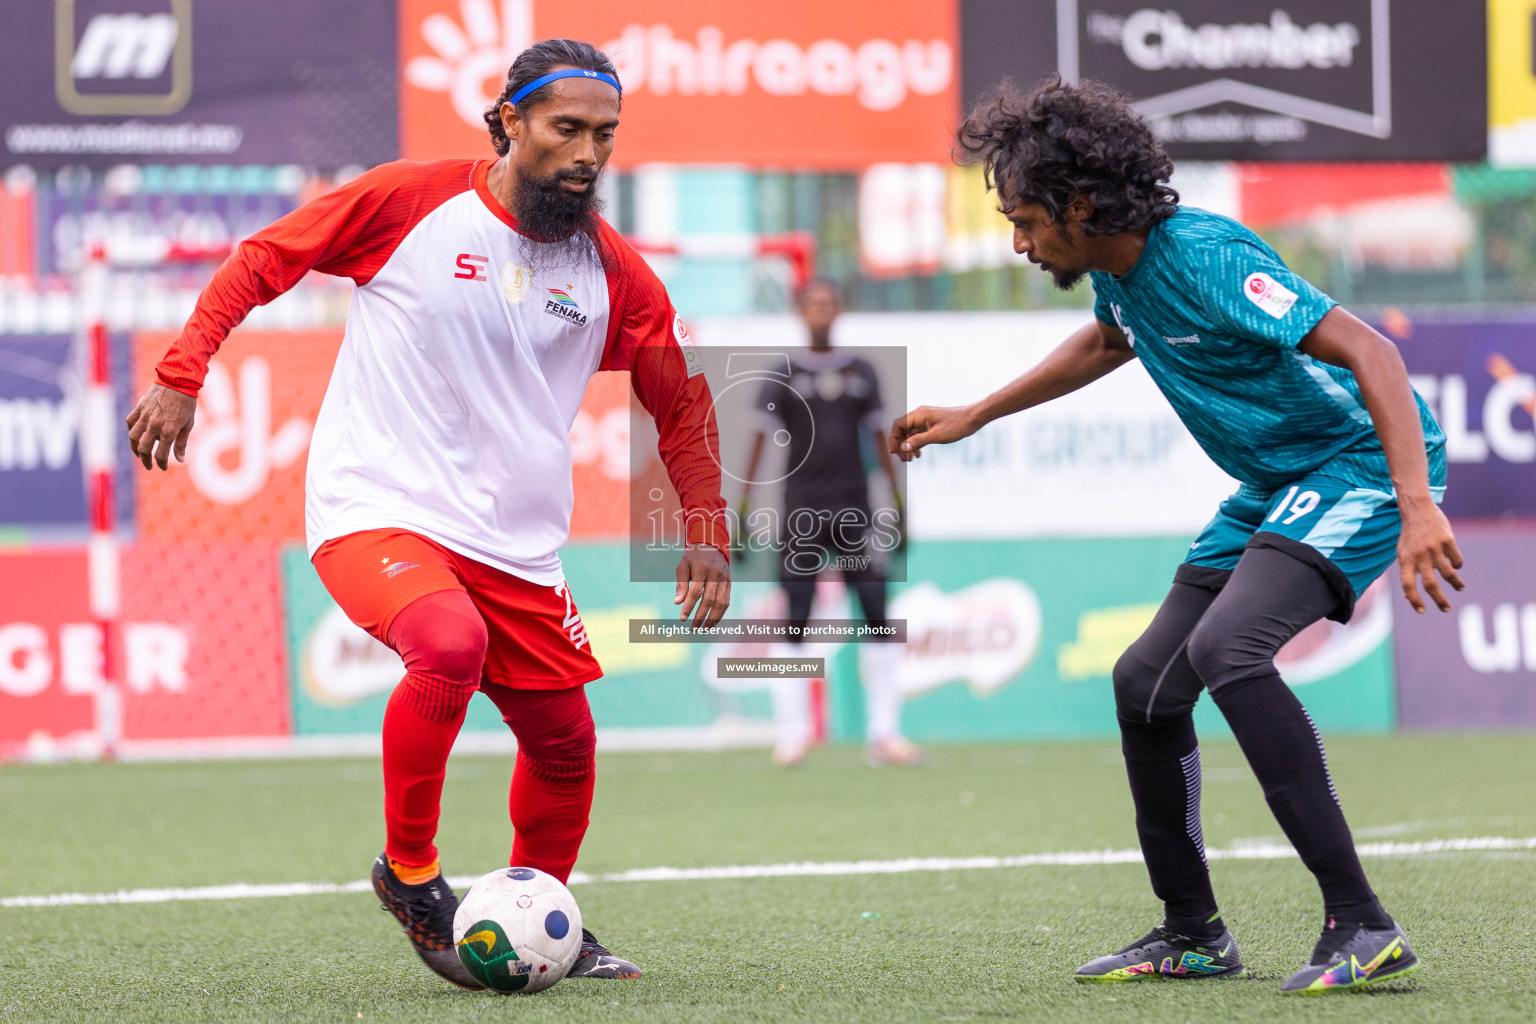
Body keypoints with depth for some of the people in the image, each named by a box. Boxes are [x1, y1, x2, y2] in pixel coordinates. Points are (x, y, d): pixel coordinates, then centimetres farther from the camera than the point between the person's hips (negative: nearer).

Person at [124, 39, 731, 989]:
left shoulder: (614, 272, 2)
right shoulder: (411, 199, -7)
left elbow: (681, 402, 15)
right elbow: (262, 260, 2)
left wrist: (708, 532, 9)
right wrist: (181, 374, -6)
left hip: (515, 543, 5)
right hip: (377, 509, -5)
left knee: (565, 742, 6)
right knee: (451, 646, -32)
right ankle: (409, 872, -10)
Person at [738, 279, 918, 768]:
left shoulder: (861, 372, 11)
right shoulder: (784, 377, 3)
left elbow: (879, 439, 14)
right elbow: (761, 440, 1)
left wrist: (899, 505, 10)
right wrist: (743, 511, -6)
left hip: (854, 508, 3)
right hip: (802, 509, -3)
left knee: (877, 615, -3)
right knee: (795, 622, -5)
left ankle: (884, 733, 1)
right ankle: (792, 734, -2)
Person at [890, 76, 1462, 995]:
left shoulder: (1206, 259, -25)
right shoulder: (1117, 270, 4)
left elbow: (1370, 352, -31)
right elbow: (1107, 344, 30)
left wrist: (1418, 508, -41)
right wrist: (973, 418, 35)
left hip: (1361, 462, -10)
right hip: (1275, 484, 10)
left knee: (1225, 646, -30)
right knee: (1146, 682, 10)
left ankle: (1362, 926, -29)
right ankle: (1193, 935, 26)